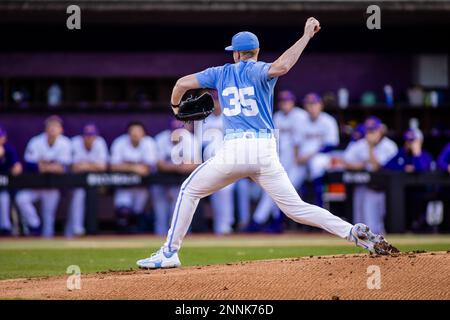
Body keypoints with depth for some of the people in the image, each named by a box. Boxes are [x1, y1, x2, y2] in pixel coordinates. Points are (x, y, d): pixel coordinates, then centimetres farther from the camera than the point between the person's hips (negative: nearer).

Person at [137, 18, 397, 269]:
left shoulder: (222, 73, 16)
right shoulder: (259, 71, 9)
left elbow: (183, 83, 14)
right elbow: (281, 67, -15)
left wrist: (176, 106, 35)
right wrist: (306, 36, -7)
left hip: (234, 150, -1)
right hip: (265, 152, 1)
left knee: (190, 191, 18)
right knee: (295, 207, 3)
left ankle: (170, 252, 12)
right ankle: (354, 232, -15)